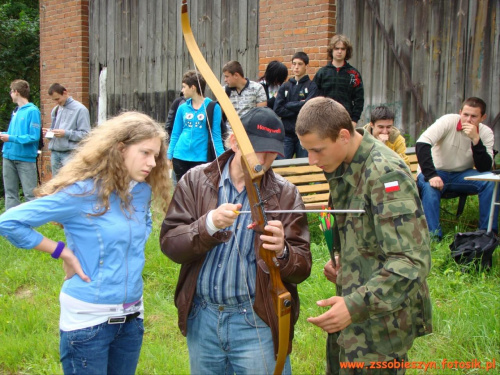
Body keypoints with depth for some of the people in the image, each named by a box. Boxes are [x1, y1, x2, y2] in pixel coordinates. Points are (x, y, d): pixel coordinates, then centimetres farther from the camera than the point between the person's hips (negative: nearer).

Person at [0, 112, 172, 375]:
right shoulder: (83, 192, -17)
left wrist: (134, 253, 6)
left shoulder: (142, 191, 2)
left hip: (132, 316, 6)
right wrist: (64, 253, -14)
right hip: (88, 320, -6)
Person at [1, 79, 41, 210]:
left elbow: (34, 137, -17)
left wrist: (11, 138, -18)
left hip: (25, 158, -8)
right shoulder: (16, 111, 13)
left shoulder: (32, 111, -10)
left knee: (30, 194, -5)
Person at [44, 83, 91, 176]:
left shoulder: (80, 109, -5)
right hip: (54, 152, 7)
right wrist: (48, 132, 4)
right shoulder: (55, 110, 16)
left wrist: (66, 133, -18)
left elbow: (85, 134, -10)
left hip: (70, 153, -6)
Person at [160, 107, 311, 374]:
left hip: (258, 322, -2)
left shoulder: (285, 195, -3)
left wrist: (281, 252, -29)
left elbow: (302, 268, -7)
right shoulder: (196, 181, 0)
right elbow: (169, 243, -8)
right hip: (202, 318, 2)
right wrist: (209, 224, -25)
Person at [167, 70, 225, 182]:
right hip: (180, 157, 4)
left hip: (200, 157, -4)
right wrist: (169, 156, 9)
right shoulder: (182, 108, 6)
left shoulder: (213, 107, -5)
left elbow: (216, 136, -5)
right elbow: (175, 134, 12)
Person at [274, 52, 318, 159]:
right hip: (286, 133, 2)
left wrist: (288, 105, -4)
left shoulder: (311, 86, 2)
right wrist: (298, 109, -9)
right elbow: (277, 109, -1)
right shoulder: (285, 87, 10)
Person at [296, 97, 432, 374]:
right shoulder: (342, 167, 5)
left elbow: (412, 260, -28)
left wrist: (356, 306, -33)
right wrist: (343, 259, 5)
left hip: (381, 318, -8)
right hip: (355, 302, 8)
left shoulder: (385, 173, -23)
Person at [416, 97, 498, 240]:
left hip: (462, 175, 3)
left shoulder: (486, 133, -7)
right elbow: (421, 143, -30)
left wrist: (476, 140, -27)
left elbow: (485, 169, -15)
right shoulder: (449, 121, -18)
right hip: (436, 172, -3)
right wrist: (431, 175, -39)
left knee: (490, 181, -22)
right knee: (430, 187, -36)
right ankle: (433, 234, -30)